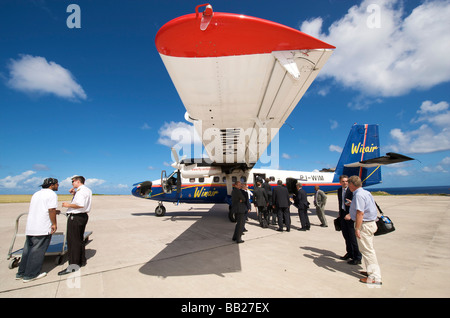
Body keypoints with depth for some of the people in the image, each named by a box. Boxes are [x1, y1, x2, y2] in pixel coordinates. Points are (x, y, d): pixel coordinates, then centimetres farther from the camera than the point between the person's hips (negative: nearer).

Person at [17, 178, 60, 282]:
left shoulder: (36, 194, 18)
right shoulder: (52, 194, -10)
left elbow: (36, 209, 23)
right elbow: (51, 210, -18)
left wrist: (54, 212, 25)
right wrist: (54, 224, -9)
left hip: (30, 227, 9)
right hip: (43, 228, -9)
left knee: (28, 249, 17)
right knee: (38, 251, 1)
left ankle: (21, 273, 26)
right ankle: (30, 275, 8)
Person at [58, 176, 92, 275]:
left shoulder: (81, 190, -17)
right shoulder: (88, 190, 14)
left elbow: (81, 205, -29)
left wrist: (69, 205, -17)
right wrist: (74, 193, 13)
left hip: (75, 217, -10)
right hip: (83, 216, 10)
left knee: (73, 241, -4)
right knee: (80, 239, 19)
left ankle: (73, 265, 2)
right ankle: (82, 261, 31)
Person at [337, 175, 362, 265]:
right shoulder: (339, 190, 11)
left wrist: (351, 204, -28)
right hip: (343, 215, 7)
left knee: (353, 237, -3)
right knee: (346, 235, 15)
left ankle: (357, 257, 9)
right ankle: (349, 253, 30)